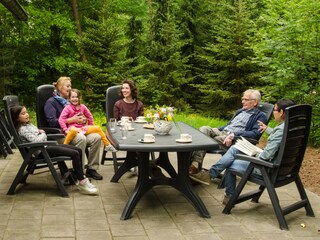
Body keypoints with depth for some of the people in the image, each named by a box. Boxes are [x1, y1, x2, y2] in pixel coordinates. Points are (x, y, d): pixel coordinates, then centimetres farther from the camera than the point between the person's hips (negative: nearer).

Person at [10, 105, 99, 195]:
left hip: (46, 145, 10)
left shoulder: (28, 124, 17)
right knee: (75, 154, -21)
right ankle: (82, 183, -19)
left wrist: (41, 132, 2)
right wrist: (43, 134, -2)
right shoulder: (22, 129, -12)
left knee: (78, 150, 1)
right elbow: (36, 141, -21)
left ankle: (80, 177, 6)